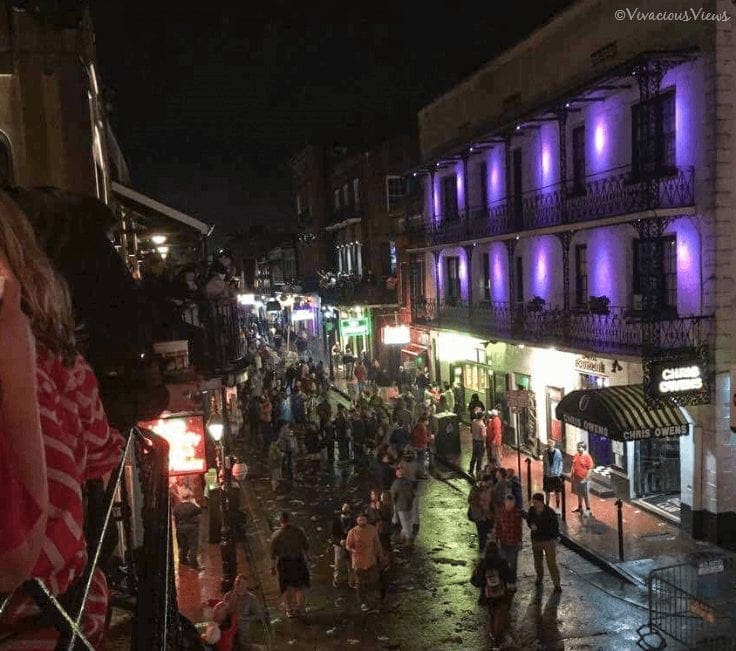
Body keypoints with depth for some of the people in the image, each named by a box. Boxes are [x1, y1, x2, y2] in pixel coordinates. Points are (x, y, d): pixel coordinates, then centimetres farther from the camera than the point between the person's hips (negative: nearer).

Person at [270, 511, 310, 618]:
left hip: (284, 563, -2)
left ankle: (290, 610, 21)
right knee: (299, 586, 19)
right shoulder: (298, 531, -7)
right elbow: (306, 547, 2)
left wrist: (273, 567, -1)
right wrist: (307, 557, 18)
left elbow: (273, 553, -10)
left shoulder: (276, 535, -14)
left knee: (287, 588, 14)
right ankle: (300, 608, 21)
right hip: (298, 561, 2)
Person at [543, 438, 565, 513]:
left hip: (556, 475, -2)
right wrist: (544, 471, 1)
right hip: (547, 476, 2)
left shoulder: (558, 452, -11)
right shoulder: (545, 453, -5)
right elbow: (544, 463, 5)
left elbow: (560, 463, -4)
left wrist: (559, 473, -8)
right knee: (547, 493, 10)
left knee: (557, 493, 11)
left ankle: (557, 507, 26)